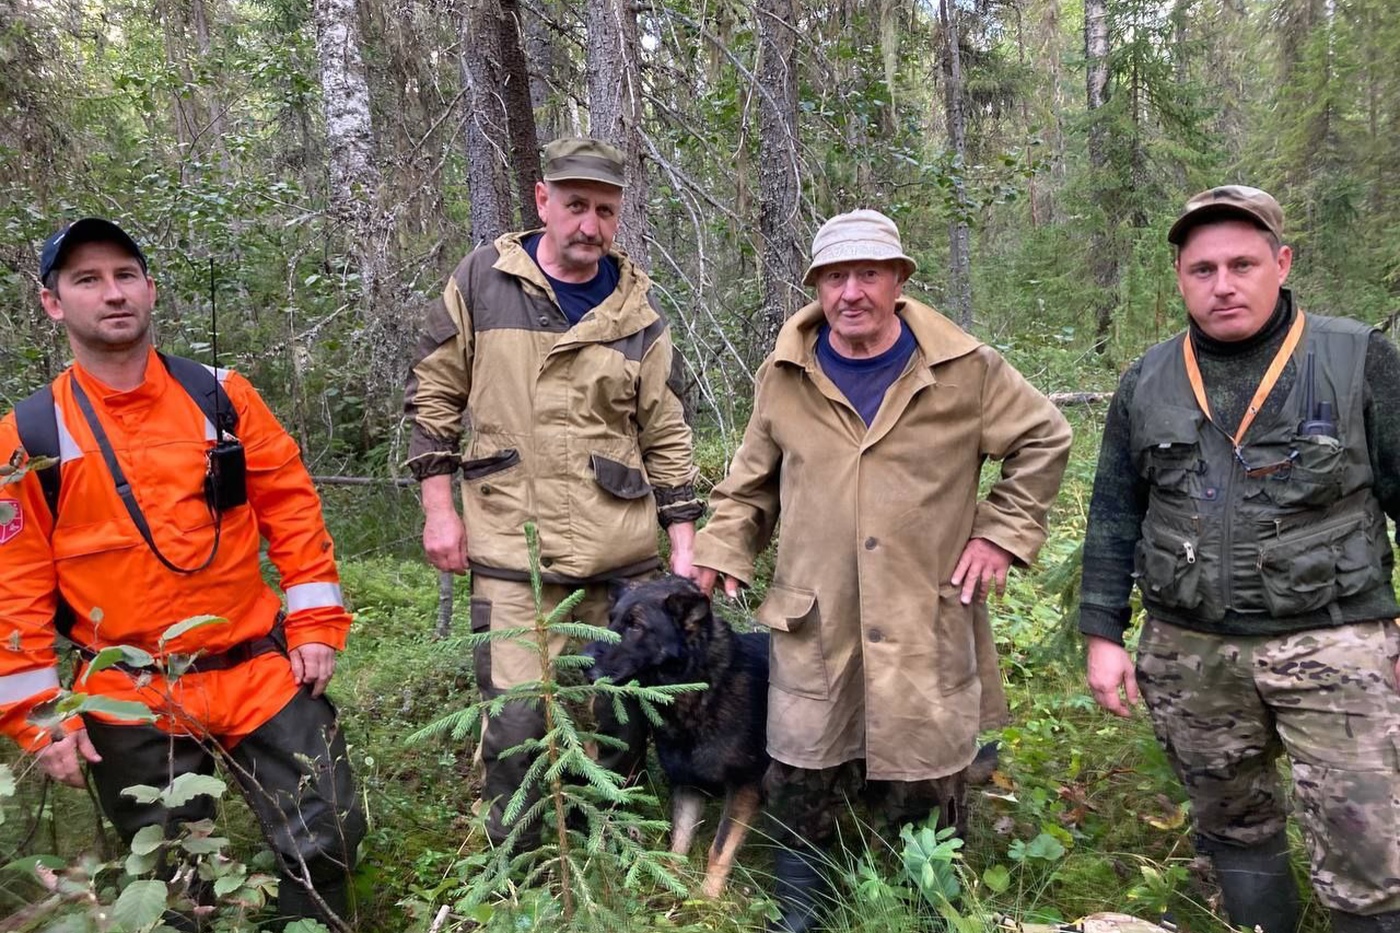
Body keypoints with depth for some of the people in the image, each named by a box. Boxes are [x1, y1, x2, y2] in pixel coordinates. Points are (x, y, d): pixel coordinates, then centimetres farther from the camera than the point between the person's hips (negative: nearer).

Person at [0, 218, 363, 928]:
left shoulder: (219, 394, 0)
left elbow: (292, 508, 1)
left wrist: (316, 625, -4)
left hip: (263, 670, 1)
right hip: (131, 702, 0)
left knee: (327, 841, 4)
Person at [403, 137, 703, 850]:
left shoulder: (636, 309, 6)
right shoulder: (482, 279, 1)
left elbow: (666, 437, 8)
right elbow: (432, 394, 5)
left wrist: (684, 544, 4)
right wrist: (438, 506, -1)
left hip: (623, 554, 3)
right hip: (512, 551, -2)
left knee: (626, 716, 13)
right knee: (516, 725, -3)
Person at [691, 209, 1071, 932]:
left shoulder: (965, 370, -2)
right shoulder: (784, 376, 3)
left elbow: (1045, 439, 10)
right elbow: (753, 481, 15)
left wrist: (1005, 532, 3)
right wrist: (720, 553, 4)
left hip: (927, 626, -1)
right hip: (813, 627, 1)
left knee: (920, 801, 10)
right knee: (801, 792, 8)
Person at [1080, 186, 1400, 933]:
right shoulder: (1148, 381, 4)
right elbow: (1113, 517, 7)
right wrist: (1102, 633, 4)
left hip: (1332, 646, -2)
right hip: (1188, 651, 3)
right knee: (1233, 826, 18)